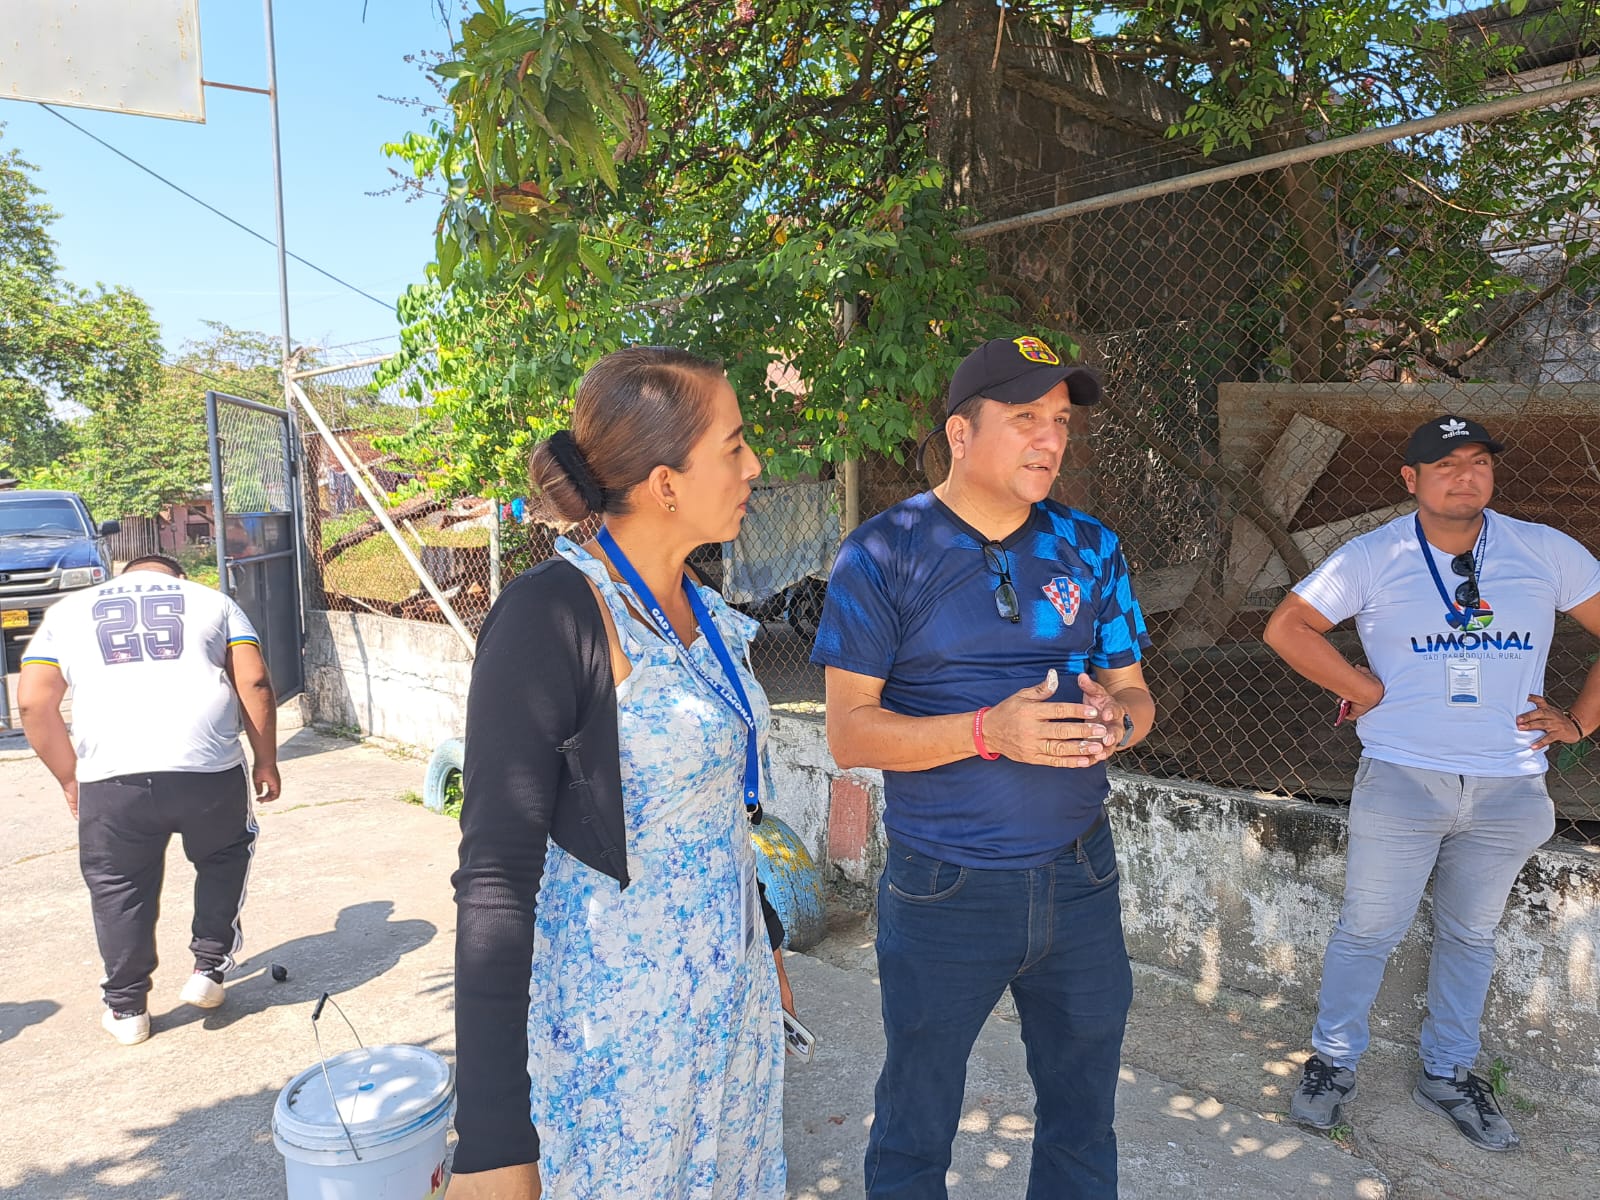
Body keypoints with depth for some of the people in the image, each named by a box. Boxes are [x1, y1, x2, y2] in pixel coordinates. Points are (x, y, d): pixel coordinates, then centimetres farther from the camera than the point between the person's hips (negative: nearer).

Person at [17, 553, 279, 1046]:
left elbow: (33, 700, 11)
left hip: (110, 778, 1)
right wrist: (265, 762, 12)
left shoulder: (68, 610, 22)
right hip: (209, 769, 0)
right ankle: (208, 969, 24)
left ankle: (127, 1008, 28)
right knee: (225, 857, 25)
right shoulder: (211, 600, 18)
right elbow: (254, 682, 6)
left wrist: (69, 777, 19)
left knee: (118, 889, 18)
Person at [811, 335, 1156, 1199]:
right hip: (944, 891, -3)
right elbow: (848, 732, -12)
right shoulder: (883, 554, -9)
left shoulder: (1090, 548, 4)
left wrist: (1116, 720, -16)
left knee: (1083, 1124, 20)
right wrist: (989, 732, -25)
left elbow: (1134, 690, 9)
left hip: (1079, 878, 4)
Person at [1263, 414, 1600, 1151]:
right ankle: (1333, 1063, 23)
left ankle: (1448, 1074, 34)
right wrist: (1368, 691, -8)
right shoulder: (1372, 557, -2)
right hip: (1402, 779, -2)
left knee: (1470, 935, 16)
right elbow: (1287, 628, -3)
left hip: (1510, 788, 3)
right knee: (1370, 930, 5)